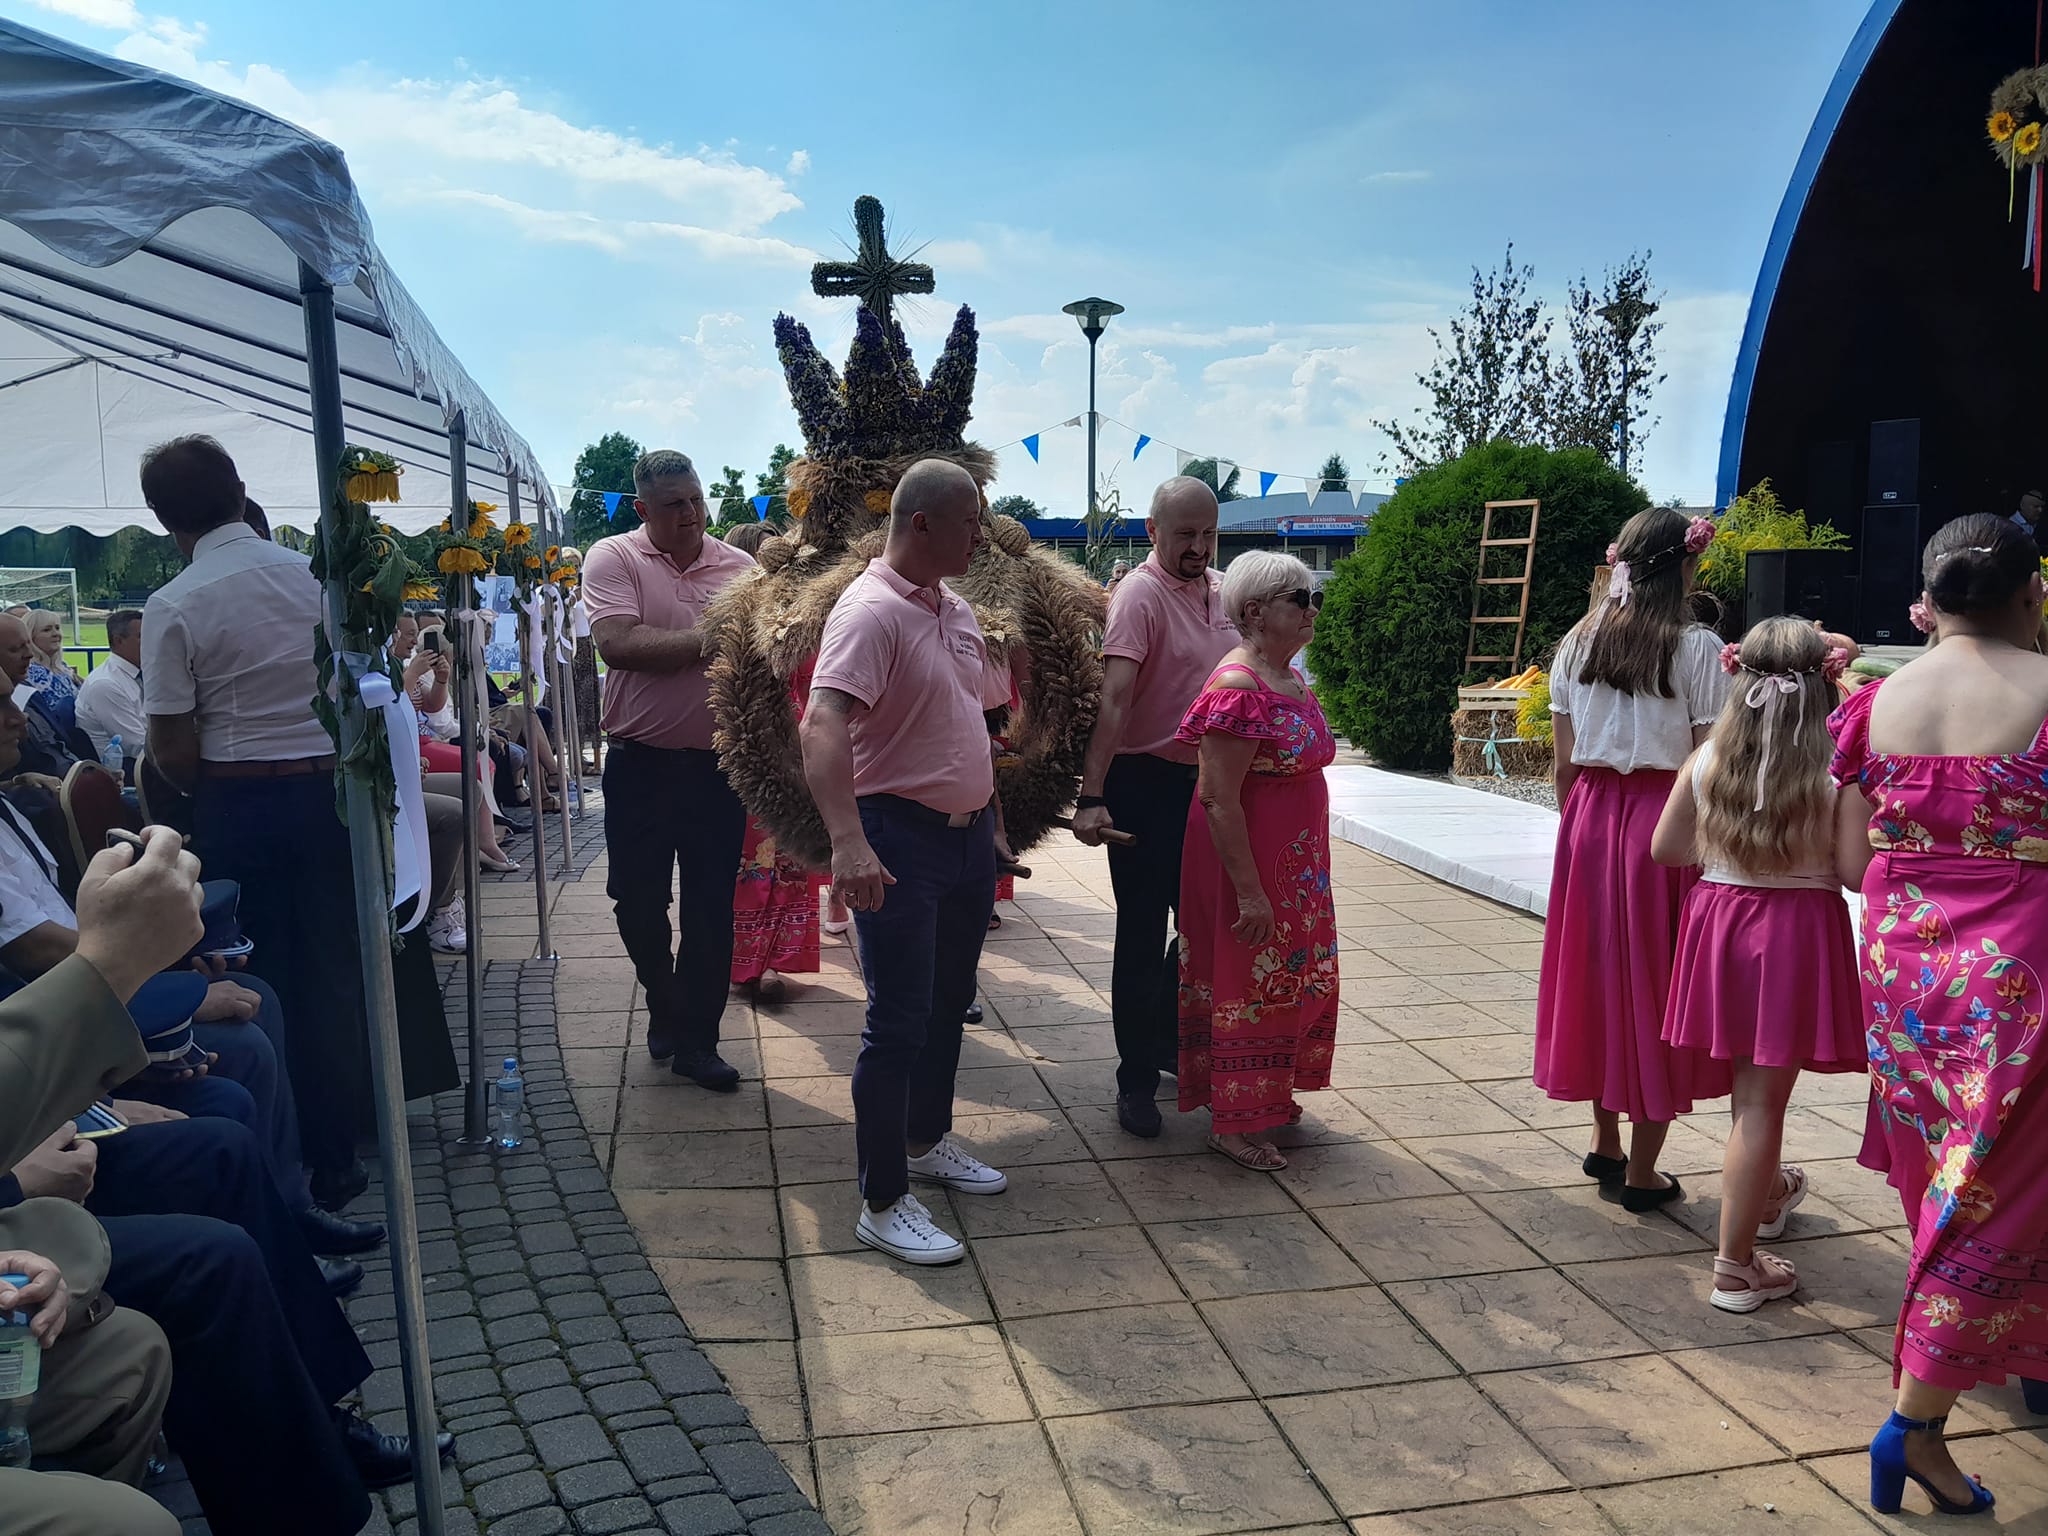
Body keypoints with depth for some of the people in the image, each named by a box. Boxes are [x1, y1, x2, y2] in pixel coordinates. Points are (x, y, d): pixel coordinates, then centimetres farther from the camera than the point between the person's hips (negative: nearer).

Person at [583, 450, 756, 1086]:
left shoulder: (740, 567, 5)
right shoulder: (613, 558, -4)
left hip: (719, 764, 2)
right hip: (641, 765, -1)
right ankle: (665, 1006, 37)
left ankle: (695, 1040, 20)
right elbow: (617, 645, -19)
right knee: (638, 902, 10)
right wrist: (707, 641, -17)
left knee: (711, 911, 6)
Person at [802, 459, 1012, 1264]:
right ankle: (883, 1204, 10)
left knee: (948, 1003, 20)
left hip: (970, 834, 9)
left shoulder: (955, 609, 10)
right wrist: (848, 842, -44)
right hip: (902, 841, -9)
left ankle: (926, 1142, 39)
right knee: (899, 1023, -2)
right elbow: (823, 725, -33)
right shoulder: (871, 611, -19)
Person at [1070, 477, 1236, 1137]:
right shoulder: (1139, 595, -15)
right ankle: (1136, 1078, 14)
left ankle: (1172, 1041, 37)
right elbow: (1114, 698, -25)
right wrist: (1091, 797, -32)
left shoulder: (1223, 591, 8)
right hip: (1145, 784, -7)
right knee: (1142, 934, 2)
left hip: (1207, 781, 7)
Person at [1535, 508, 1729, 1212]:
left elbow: (1565, 764, 7)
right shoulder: (1697, 646, -8)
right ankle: (1642, 1172, 14)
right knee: (1655, 986, 5)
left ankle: (1605, 1144, 29)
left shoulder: (1578, 643, 5)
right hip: (1666, 823, -4)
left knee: (1596, 972, 16)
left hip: (1590, 817, 5)